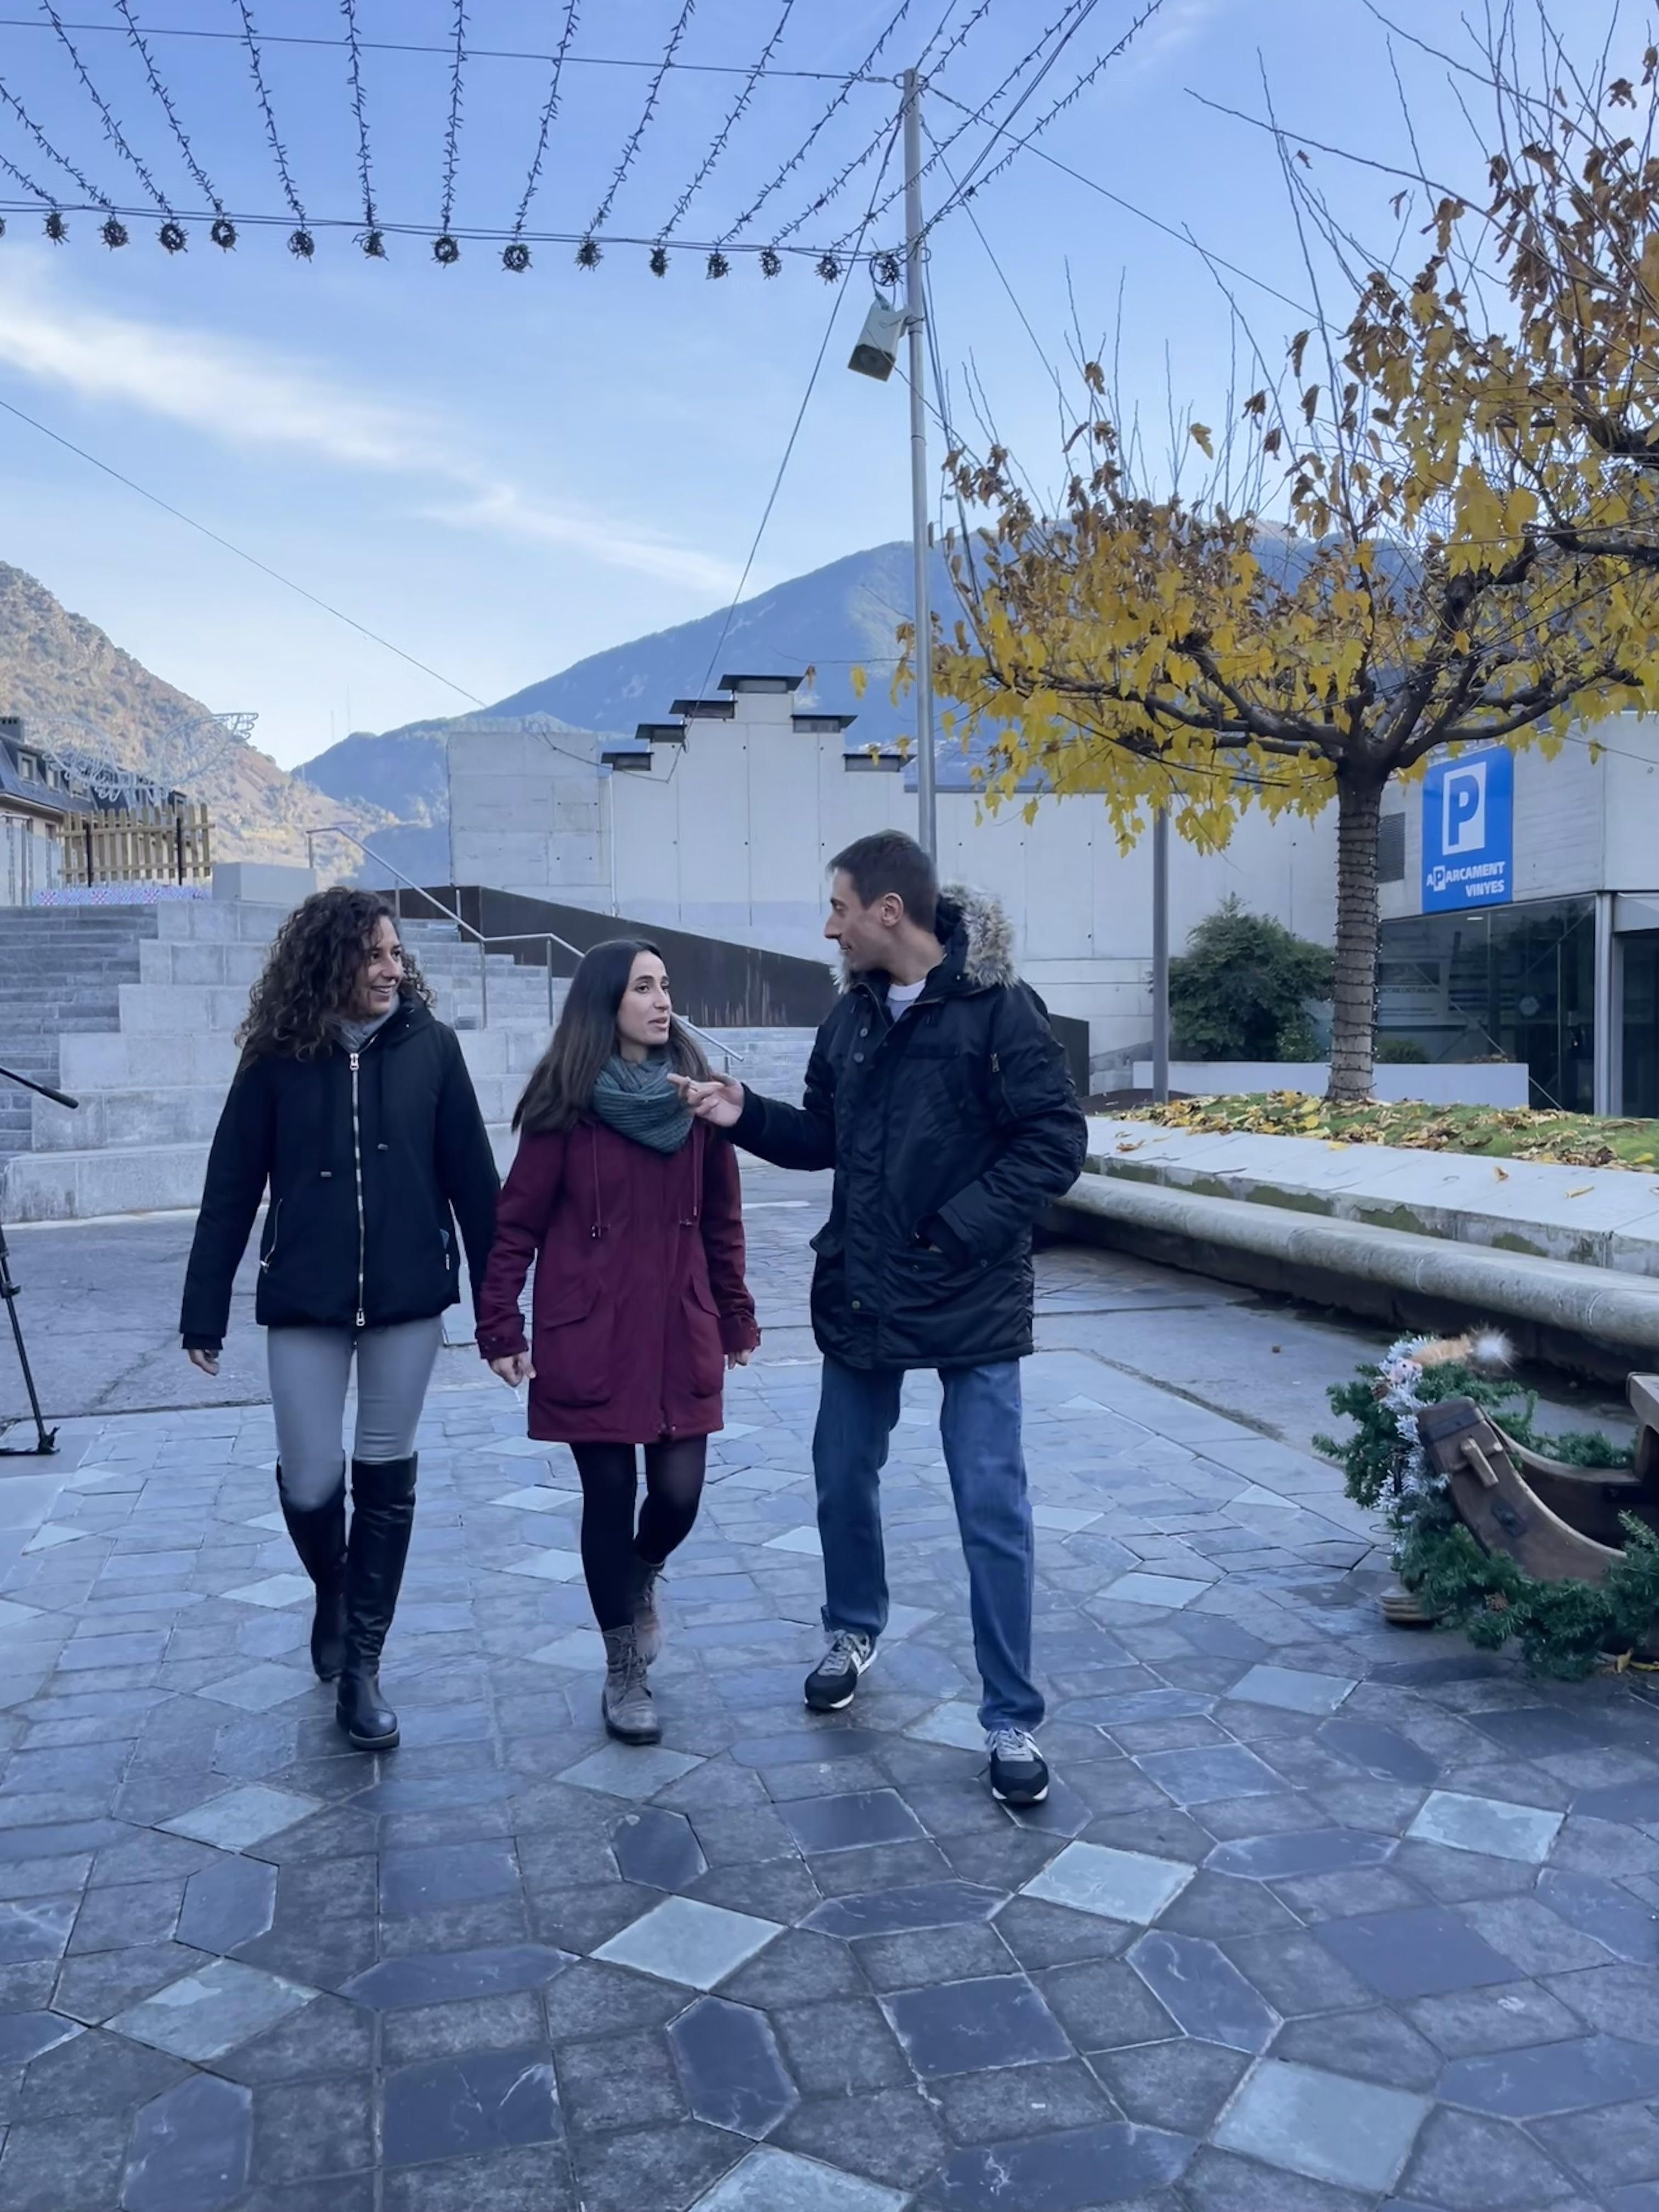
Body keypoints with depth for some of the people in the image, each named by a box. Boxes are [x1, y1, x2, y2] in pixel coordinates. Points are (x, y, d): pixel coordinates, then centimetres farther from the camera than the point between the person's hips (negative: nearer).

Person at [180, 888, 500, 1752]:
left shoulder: (430, 1045, -3)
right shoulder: (278, 1056, -3)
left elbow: (470, 1174, -1)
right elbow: (231, 1188, 1)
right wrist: (204, 1311, 1)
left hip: (409, 1296, 0)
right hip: (304, 1299, 0)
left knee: (386, 1478, 6)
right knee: (310, 1480, 2)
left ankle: (362, 1667, 21)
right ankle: (333, 1592, 37)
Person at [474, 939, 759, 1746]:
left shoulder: (696, 1092, 2)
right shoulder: (565, 1104, -7)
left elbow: (721, 1217, 8)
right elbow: (517, 1222, -5)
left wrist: (736, 1317, 9)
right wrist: (500, 1327, -8)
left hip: (681, 1332, 3)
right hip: (589, 1337, -3)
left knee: (679, 1493, 2)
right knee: (609, 1497, 5)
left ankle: (644, 1574, 39)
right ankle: (625, 1675, 22)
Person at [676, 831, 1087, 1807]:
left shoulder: (998, 1007, -14)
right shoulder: (855, 1014, 7)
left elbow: (1056, 1142, -17)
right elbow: (823, 1138, 15)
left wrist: (956, 1229, -21)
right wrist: (747, 1115, -2)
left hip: (971, 1300, -6)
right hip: (860, 1294, 6)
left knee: (993, 1509, 0)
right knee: (844, 1476, 18)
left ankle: (1013, 1718, 14)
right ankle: (855, 1630, 44)